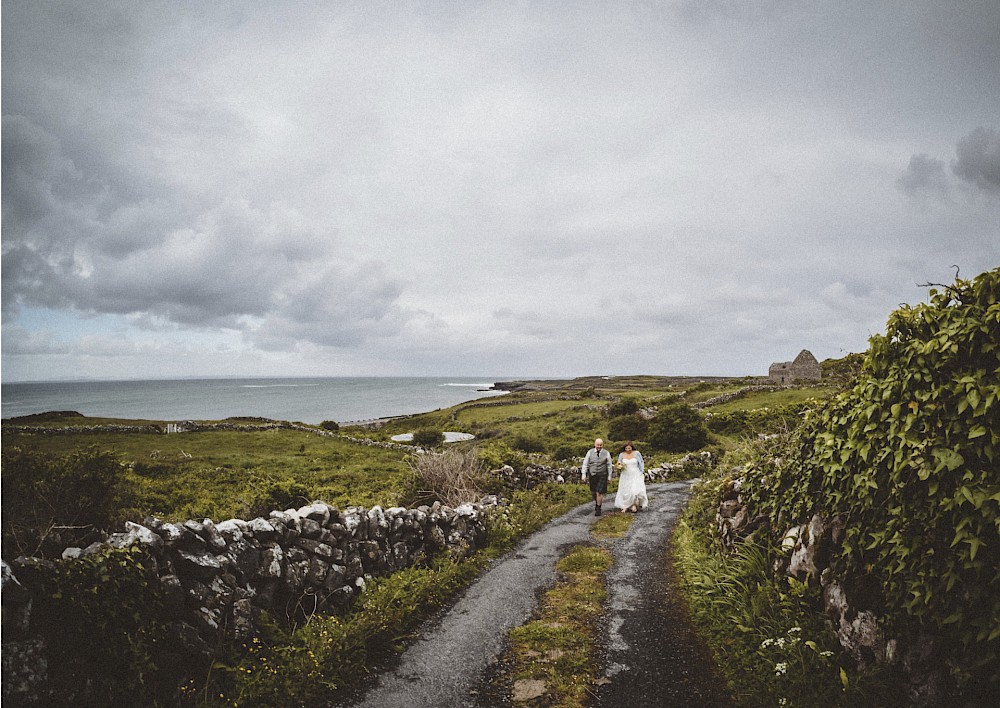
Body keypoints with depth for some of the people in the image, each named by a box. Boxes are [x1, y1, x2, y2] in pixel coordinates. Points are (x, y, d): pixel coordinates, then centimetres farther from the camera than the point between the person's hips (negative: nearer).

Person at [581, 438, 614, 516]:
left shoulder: (606, 453, -5)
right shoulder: (590, 452, -3)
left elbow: (609, 465, 2)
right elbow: (585, 464, -1)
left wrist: (609, 476, 3)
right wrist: (583, 474, -6)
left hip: (602, 476, -2)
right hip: (592, 475, 2)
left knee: (599, 492, -8)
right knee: (593, 492, 15)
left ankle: (598, 509, 8)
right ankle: (596, 502, 44)